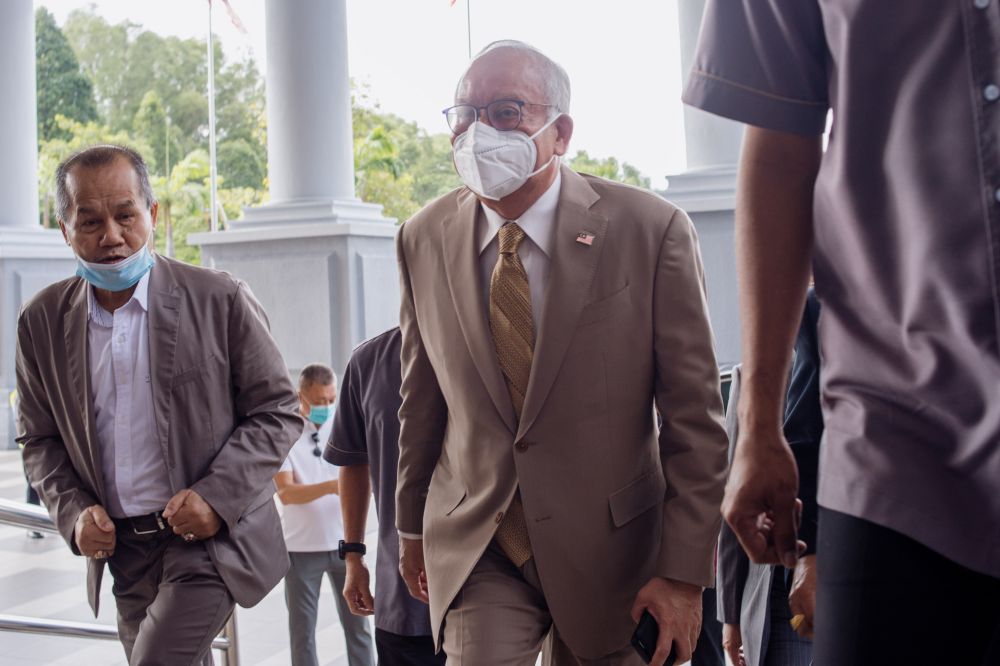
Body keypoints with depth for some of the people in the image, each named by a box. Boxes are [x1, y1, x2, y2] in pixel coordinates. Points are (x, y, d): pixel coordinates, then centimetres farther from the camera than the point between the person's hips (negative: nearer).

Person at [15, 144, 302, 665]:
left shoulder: (220, 300, -9)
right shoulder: (41, 321, 2)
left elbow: (278, 412, -5)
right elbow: (40, 439, 11)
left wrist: (217, 496, -17)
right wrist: (74, 511, -7)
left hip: (212, 539, -4)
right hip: (120, 548, 4)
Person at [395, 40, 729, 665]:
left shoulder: (652, 229, -13)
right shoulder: (424, 239, -1)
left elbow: (695, 418, -10)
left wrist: (685, 571, -11)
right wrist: (412, 525, 17)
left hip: (608, 544, -1)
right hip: (476, 547, 2)